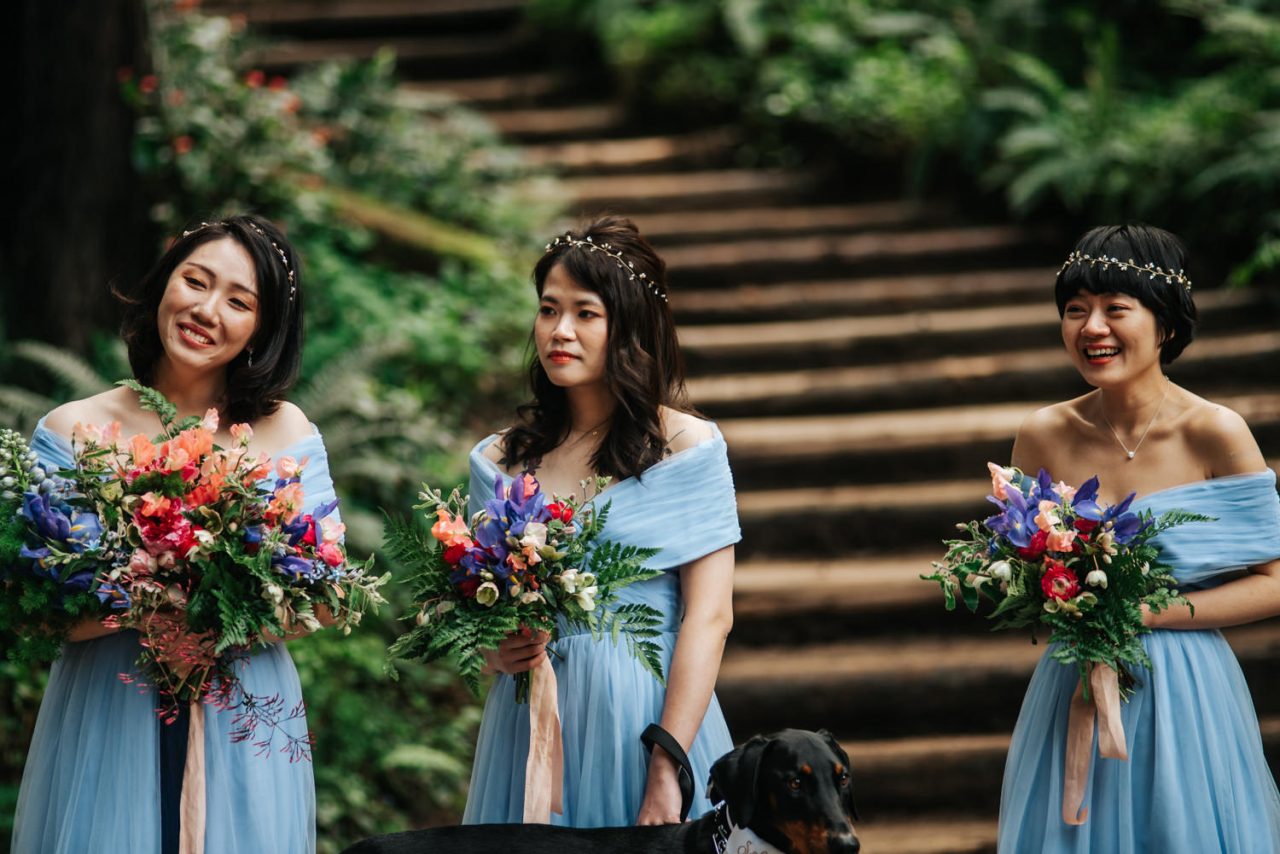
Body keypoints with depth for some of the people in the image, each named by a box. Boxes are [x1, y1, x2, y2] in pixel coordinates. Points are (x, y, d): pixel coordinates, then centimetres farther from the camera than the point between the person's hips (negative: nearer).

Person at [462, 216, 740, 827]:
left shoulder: (687, 446, -5)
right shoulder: (499, 460, 6)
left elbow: (708, 617, -10)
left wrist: (667, 775, -17)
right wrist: (494, 651, -8)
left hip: (647, 712, -3)